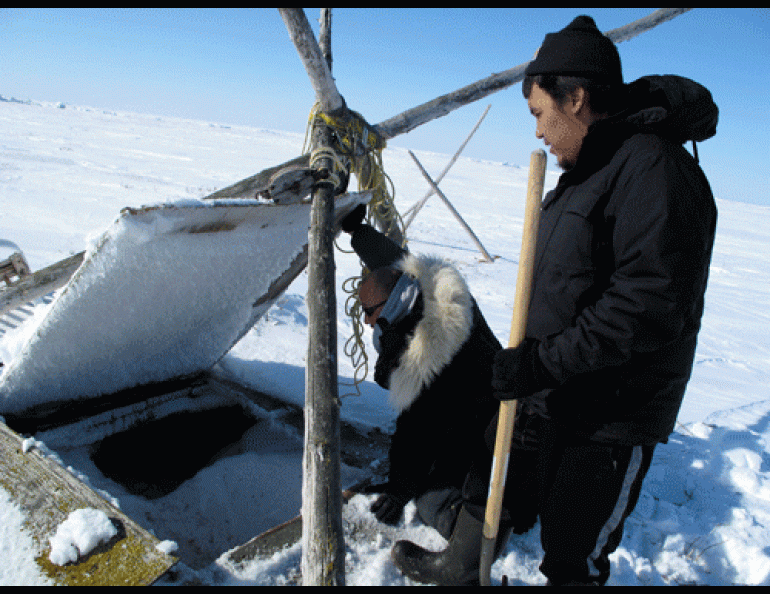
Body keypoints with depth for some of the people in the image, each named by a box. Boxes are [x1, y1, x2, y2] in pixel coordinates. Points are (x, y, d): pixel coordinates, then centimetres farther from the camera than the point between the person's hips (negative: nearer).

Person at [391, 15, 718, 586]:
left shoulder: (654, 169, -21)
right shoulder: (587, 170, 11)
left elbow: (649, 308, -29)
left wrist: (545, 362, -26)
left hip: (610, 419, -9)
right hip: (546, 396, 9)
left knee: (574, 557, 7)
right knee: (491, 482, 24)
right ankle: (460, 567, 47)